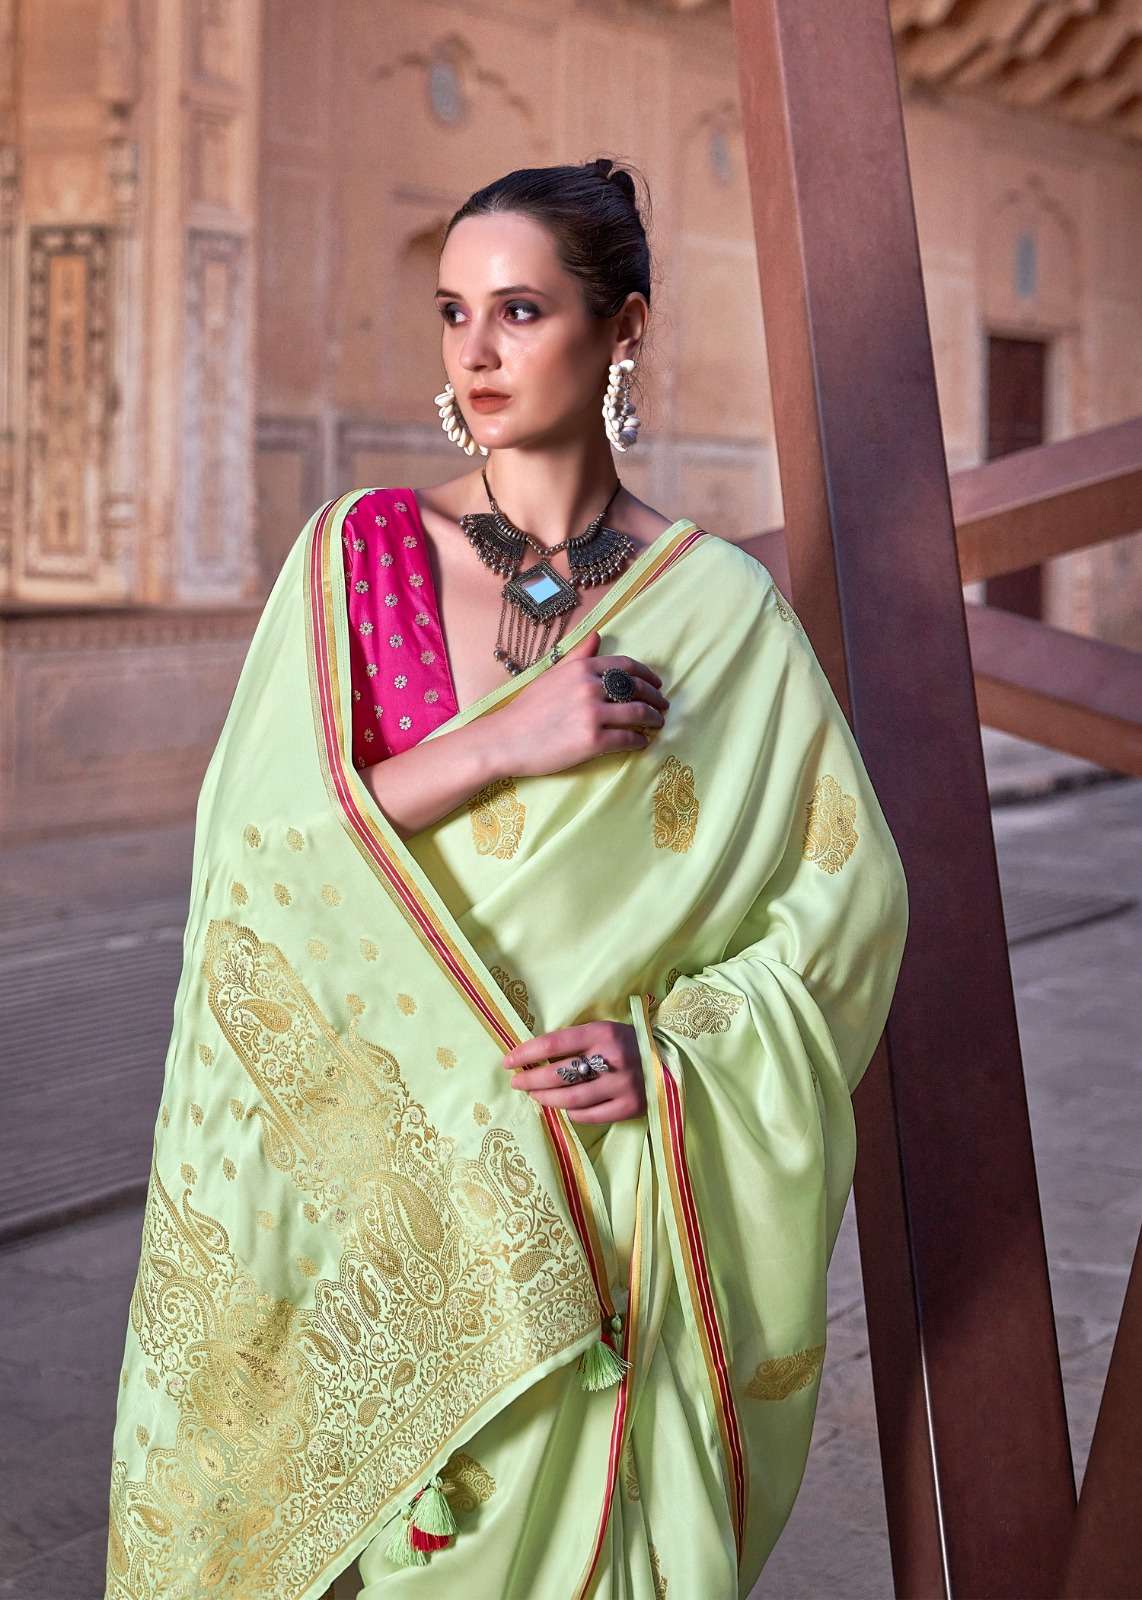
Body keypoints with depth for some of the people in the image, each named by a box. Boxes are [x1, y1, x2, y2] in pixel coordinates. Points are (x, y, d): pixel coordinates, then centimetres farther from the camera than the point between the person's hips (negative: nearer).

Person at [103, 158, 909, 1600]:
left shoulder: (719, 604, -2)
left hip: (610, 1188, 0)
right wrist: (499, 745, -18)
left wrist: (674, 1050, -14)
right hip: (374, 1172, 1)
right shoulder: (360, 550, 0)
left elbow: (850, 894, -1)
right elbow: (253, 836, -8)